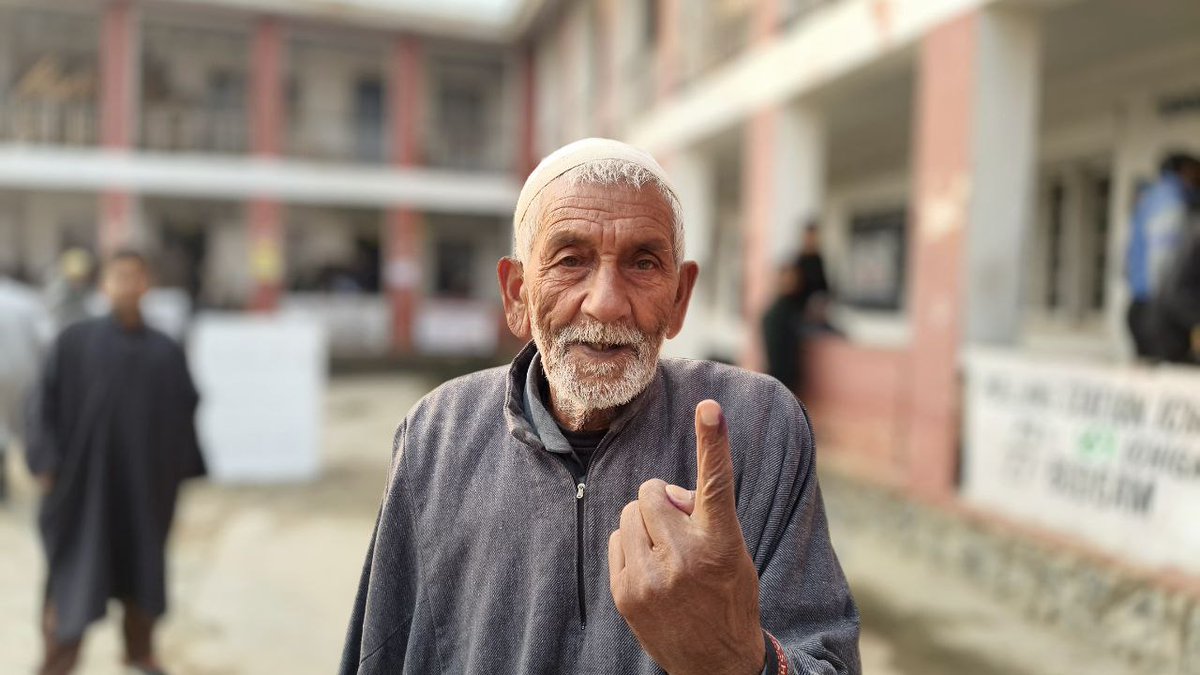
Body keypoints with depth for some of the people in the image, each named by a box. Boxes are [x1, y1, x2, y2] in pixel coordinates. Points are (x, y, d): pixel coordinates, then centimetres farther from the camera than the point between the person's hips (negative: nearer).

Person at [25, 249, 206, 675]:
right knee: (76, 567, 1)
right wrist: (46, 463, -11)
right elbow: (46, 401, -3)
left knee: (143, 563, 13)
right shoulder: (74, 342, -2)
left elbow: (184, 414, 5)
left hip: (146, 478, 2)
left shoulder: (166, 352, 2)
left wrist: (183, 475, 4)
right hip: (85, 474, -2)